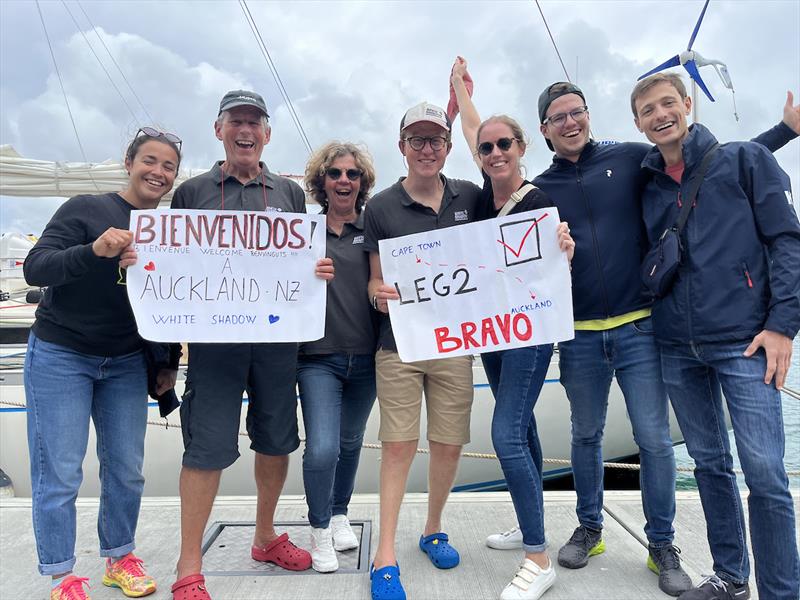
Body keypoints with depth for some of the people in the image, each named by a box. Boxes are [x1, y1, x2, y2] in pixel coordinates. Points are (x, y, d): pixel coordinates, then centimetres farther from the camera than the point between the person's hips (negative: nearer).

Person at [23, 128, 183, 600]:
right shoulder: (86, 209, -8)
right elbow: (35, 268, -18)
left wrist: (170, 364, 9)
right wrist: (93, 250, -35)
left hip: (127, 364, 4)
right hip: (60, 357, -4)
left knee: (127, 469, 7)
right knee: (59, 472, 0)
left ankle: (120, 558, 28)